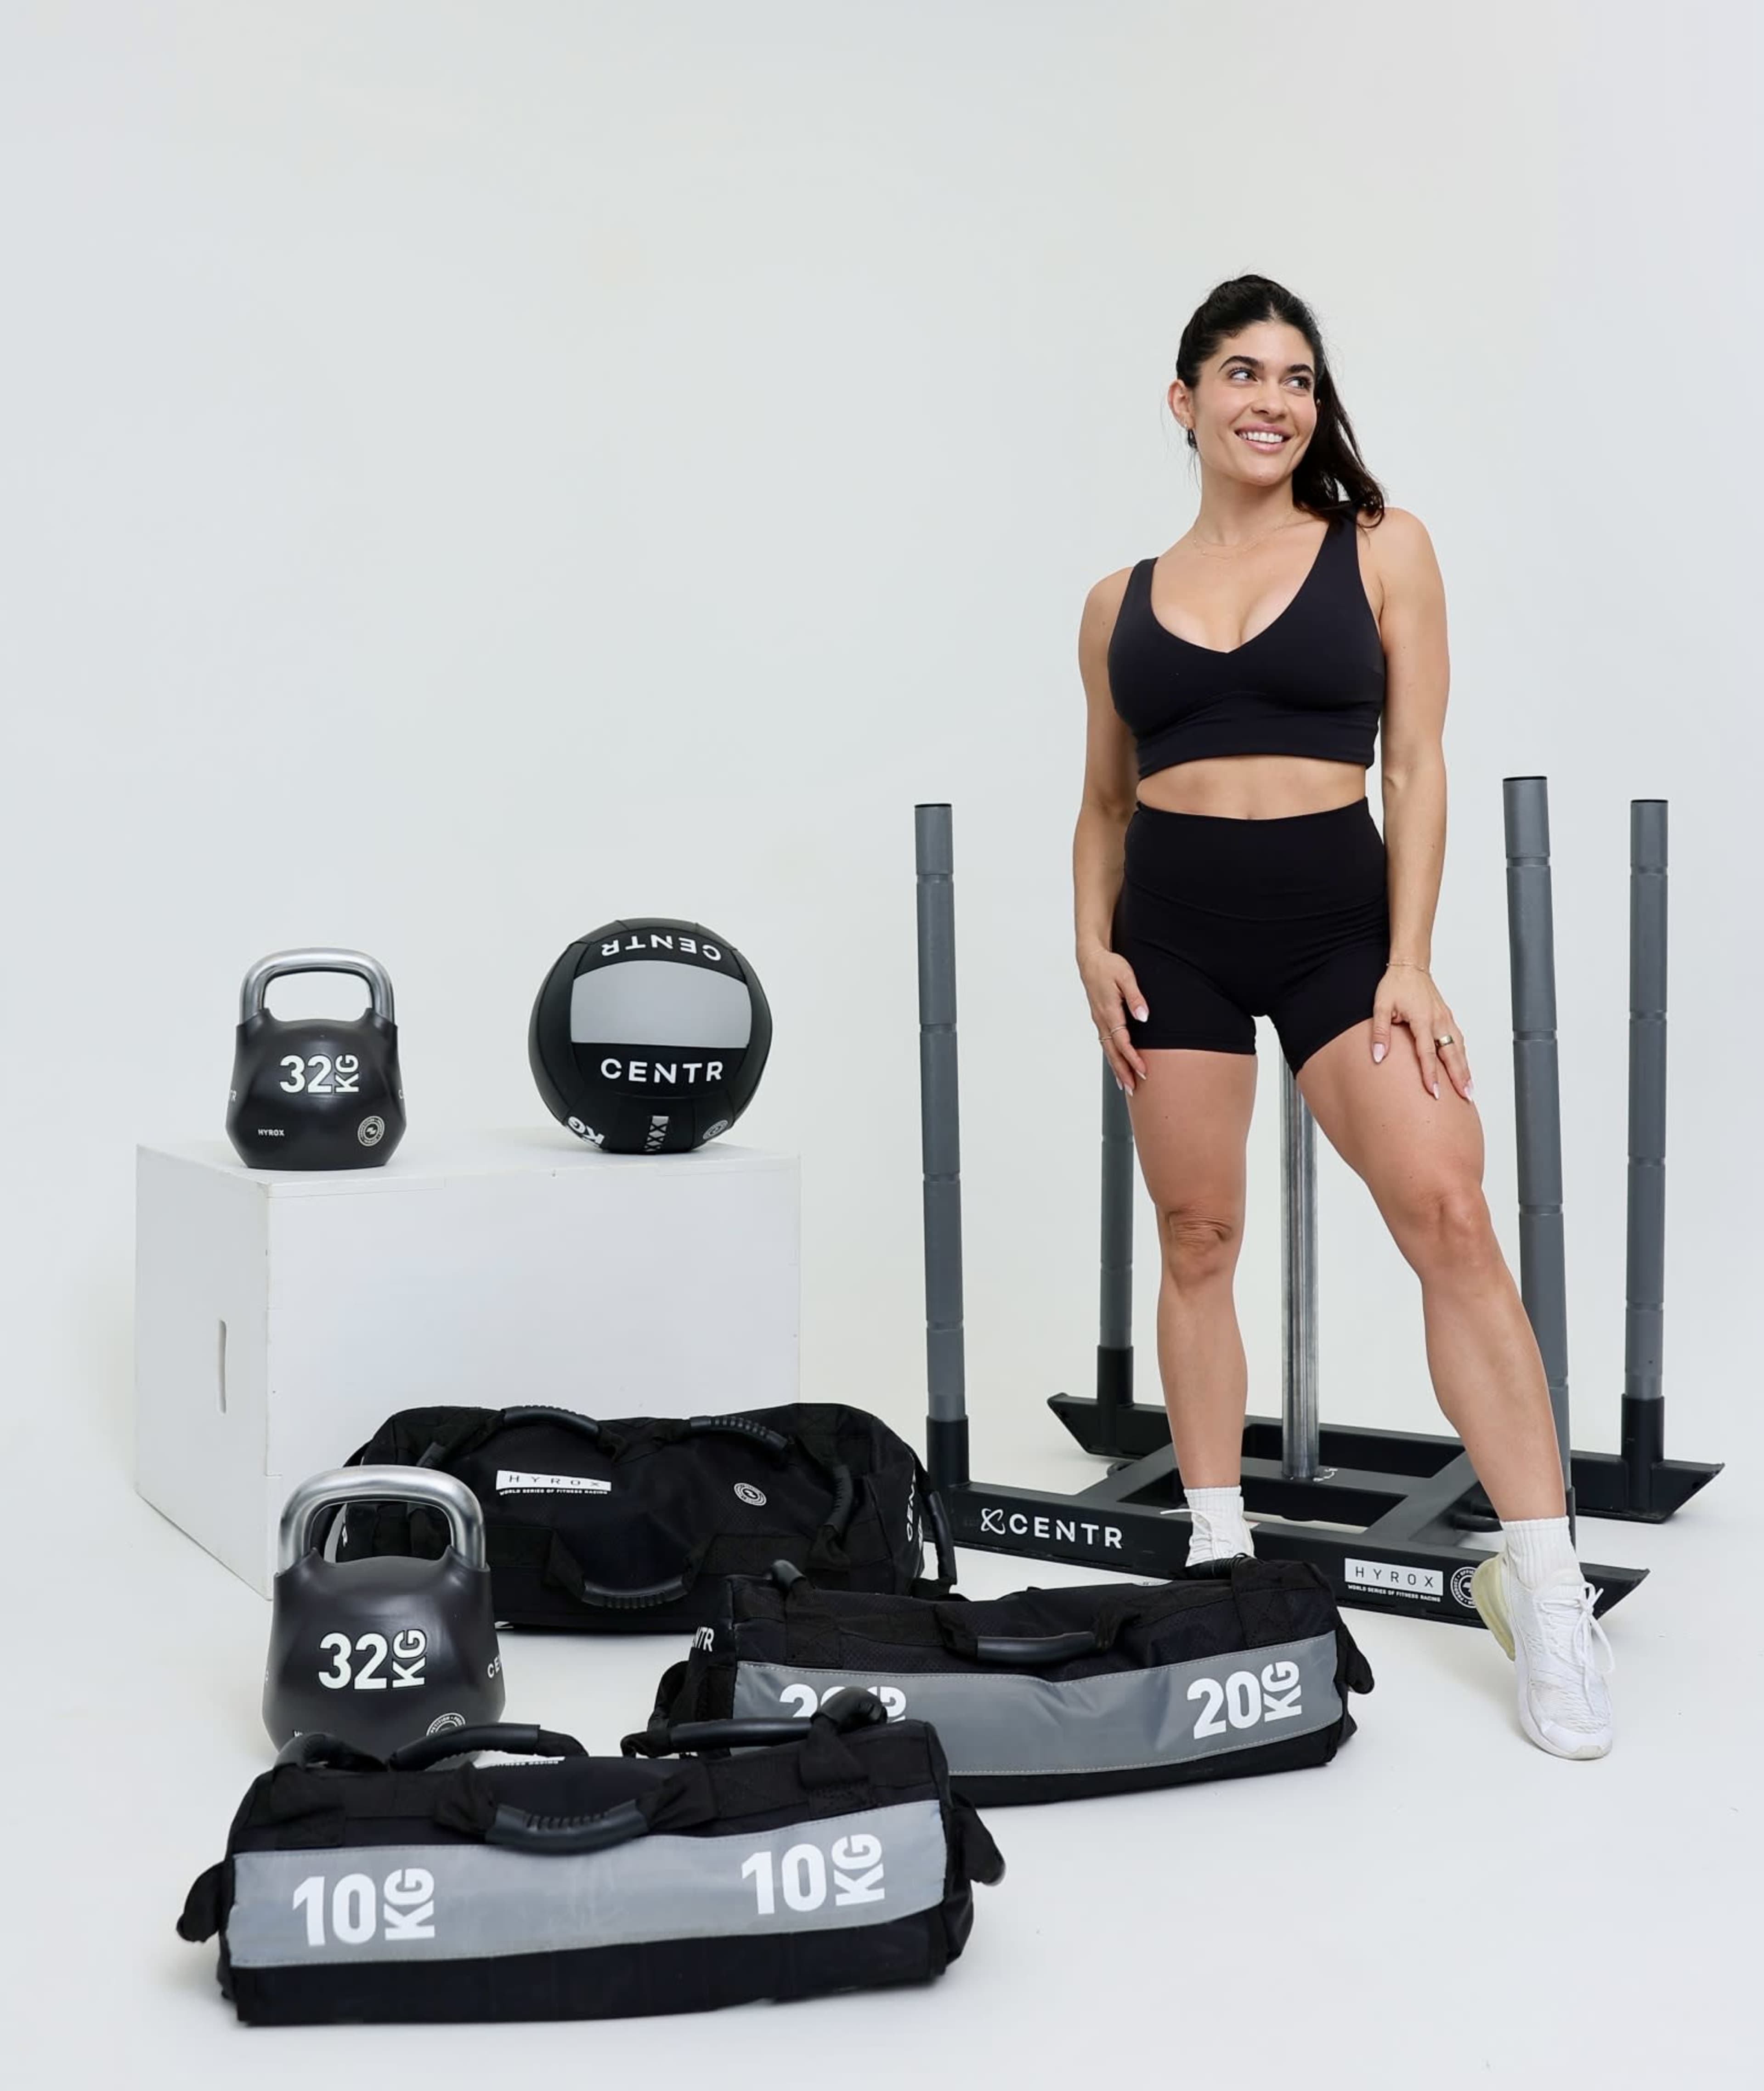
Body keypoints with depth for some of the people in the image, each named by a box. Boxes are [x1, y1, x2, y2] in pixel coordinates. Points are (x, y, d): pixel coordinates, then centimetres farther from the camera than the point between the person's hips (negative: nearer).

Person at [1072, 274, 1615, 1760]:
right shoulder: (1123, 601, 11)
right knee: (1197, 1239, 4)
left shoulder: (1382, 549, 5)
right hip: (1175, 933, 3)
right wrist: (1094, 948, 1)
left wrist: (1410, 961, -7)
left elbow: (1418, 768, 1)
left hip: (1338, 921, -2)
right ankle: (1218, 1553, 16)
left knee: (1449, 1218, -14)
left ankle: (1544, 1591, -11)